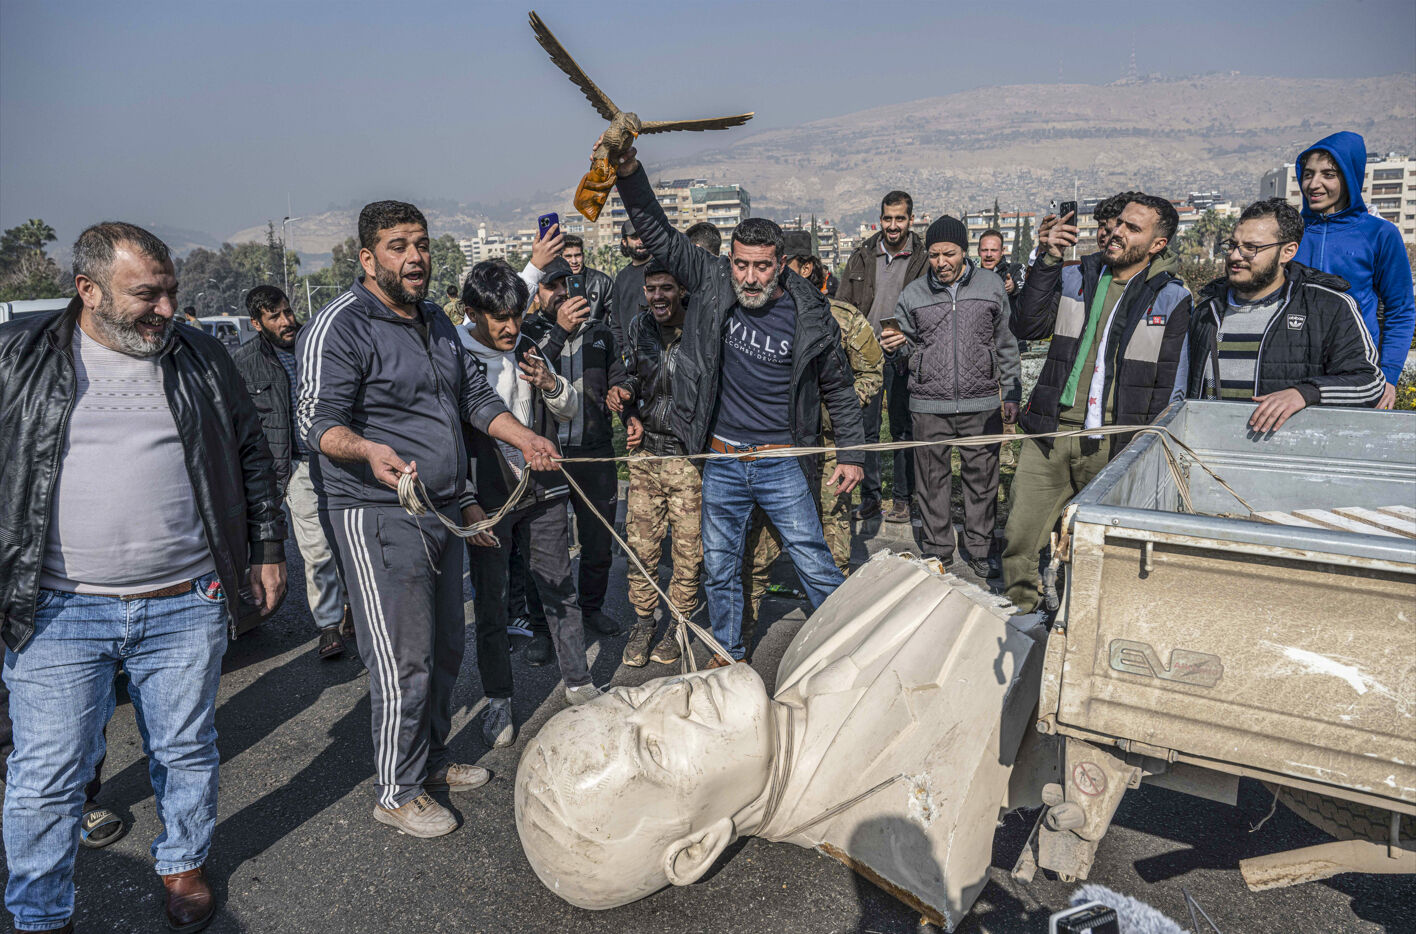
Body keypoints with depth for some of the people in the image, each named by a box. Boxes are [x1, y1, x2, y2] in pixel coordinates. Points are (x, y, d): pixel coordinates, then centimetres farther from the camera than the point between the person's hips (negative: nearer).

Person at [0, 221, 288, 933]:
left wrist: (267, 549, 10)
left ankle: (183, 864, 39)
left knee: (187, 753, 15)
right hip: (58, 613, -1)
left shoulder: (201, 358, 5)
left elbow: (251, 457, 12)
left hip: (186, 607, 2)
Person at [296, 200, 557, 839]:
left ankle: (430, 759, 36)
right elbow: (318, 419, -20)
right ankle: (397, 793, 15)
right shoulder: (340, 327, -12)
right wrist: (369, 450, -39)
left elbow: (475, 395, 24)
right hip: (378, 516, -8)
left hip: (444, 511, 9)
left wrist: (522, 438, 9)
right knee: (404, 665, -4)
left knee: (446, 650, 17)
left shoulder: (436, 323, 16)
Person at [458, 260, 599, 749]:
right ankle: (498, 701, 23)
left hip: (543, 492, 4)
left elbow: (570, 410, 14)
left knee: (560, 590, 11)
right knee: (490, 603, 6)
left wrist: (551, 384, -8)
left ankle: (579, 684, 26)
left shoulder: (529, 349, 7)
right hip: (487, 501, -4)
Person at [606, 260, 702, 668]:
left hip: (690, 454, -4)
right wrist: (625, 392, -2)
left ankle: (676, 625, 26)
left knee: (689, 547, 6)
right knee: (640, 544, 8)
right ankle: (643, 622, 27)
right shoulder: (640, 327, 5)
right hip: (645, 451, 4)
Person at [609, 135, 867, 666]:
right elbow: (657, 232, -5)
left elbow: (838, 388, 4)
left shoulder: (809, 315, -8)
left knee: (814, 564, 4)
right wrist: (628, 170, -18)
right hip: (721, 461, 3)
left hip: (782, 464, -2)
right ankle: (727, 657, 32)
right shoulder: (711, 283, -5)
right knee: (719, 568, 13)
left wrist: (851, 453, 3)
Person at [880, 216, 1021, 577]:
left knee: (982, 478, 7)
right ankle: (937, 552, 21)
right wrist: (895, 346, -11)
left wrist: (1012, 395, 9)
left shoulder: (992, 286, 5)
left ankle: (981, 550, 22)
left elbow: (1006, 345, 11)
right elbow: (906, 345, 13)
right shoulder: (913, 294, 5)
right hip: (929, 405, 0)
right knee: (933, 480, 7)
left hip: (981, 404, 0)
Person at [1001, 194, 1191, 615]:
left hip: (1113, 445, -2)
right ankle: (1018, 616, 22)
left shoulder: (1171, 299, 2)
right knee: (1020, 536, 3)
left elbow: (1170, 387, 1)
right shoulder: (1076, 276, 10)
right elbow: (1026, 327, -3)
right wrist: (1048, 260, -10)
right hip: (1050, 434, 2)